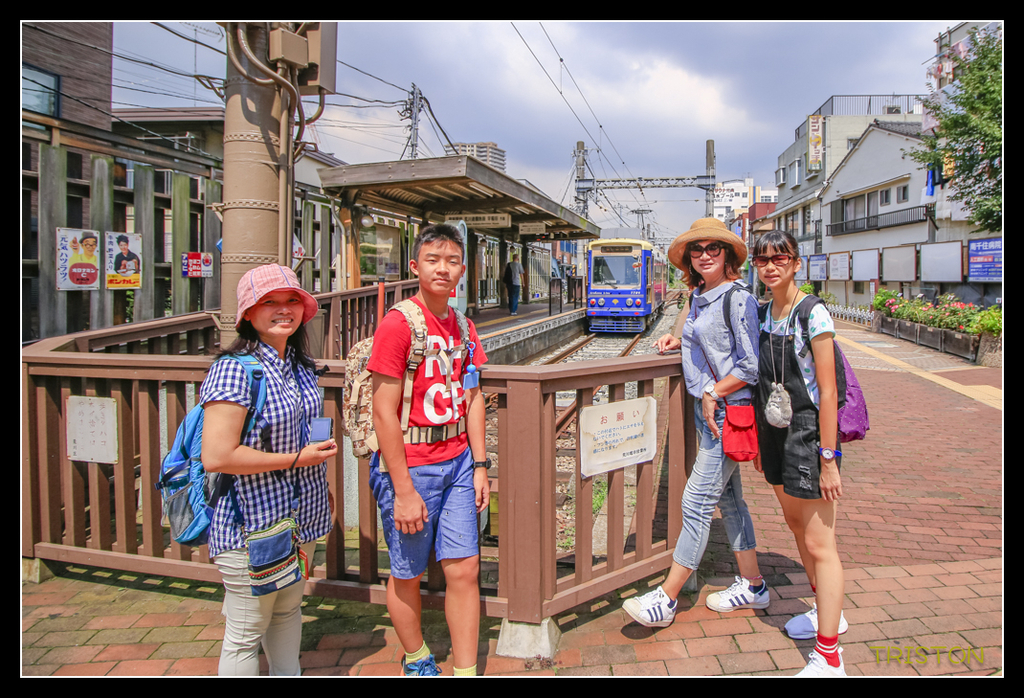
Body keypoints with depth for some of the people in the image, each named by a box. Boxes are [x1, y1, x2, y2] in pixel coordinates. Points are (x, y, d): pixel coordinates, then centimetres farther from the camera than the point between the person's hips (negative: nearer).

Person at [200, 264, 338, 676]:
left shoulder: (301, 366, 6)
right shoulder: (234, 370, -19)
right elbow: (216, 456, -26)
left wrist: (322, 488, 17)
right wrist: (296, 459, -19)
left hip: (299, 517, 8)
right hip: (251, 524, -8)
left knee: (288, 610, 24)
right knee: (246, 634, 7)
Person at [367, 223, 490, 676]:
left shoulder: (463, 327, 8)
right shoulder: (398, 324, -14)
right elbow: (384, 412, -16)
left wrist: (479, 464, 7)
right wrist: (403, 490, -16)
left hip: (457, 462, 6)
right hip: (410, 466, -5)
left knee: (464, 570, 6)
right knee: (408, 575, 12)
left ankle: (465, 670, 21)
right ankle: (416, 662, 35)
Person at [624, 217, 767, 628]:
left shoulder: (739, 301, -13)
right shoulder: (698, 298, 12)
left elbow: (751, 366, -16)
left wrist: (712, 394, -14)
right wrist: (680, 343, 11)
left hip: (728, 413, -9)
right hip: (705, 410, 9)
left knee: (697, 502, -6)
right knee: (729, 499, 16)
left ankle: (666, 600, 1)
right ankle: (752, 586, 30)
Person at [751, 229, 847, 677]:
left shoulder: (813, 314, -15)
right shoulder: (763, 312, 7)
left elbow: (827, 392, -17)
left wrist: (828, 459, -18)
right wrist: (759, 440, 15)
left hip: (808, 433, -8)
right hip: (774, 433, 8)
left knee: (819, 544, -3)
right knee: (796, 525, 20)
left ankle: (828, 658, 5)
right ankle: (828, 612, 41)